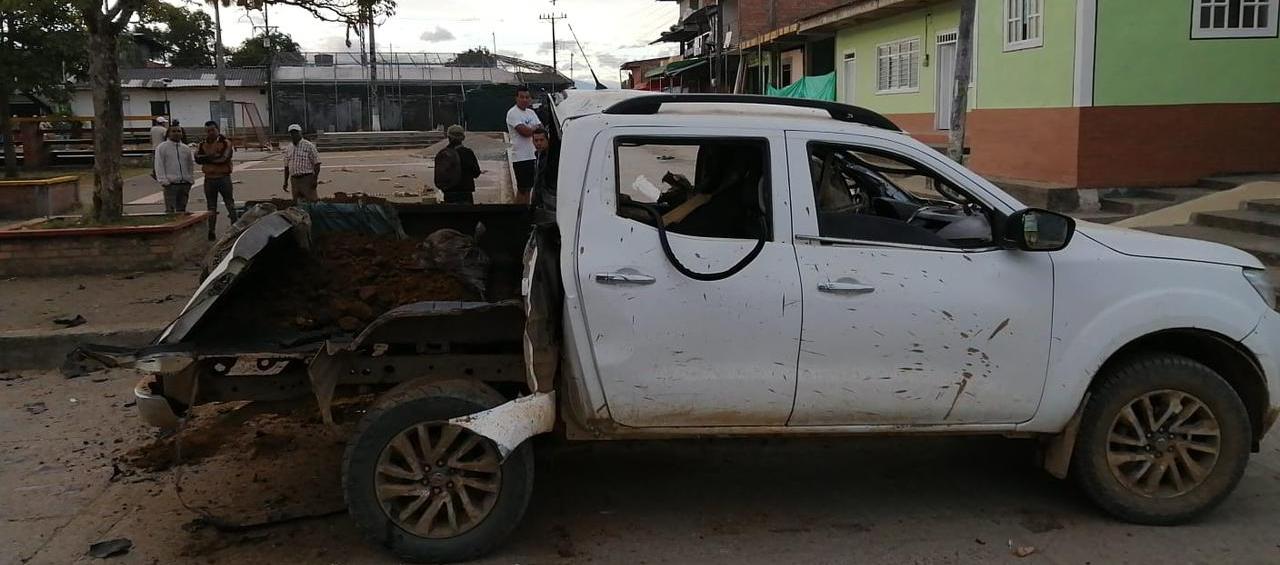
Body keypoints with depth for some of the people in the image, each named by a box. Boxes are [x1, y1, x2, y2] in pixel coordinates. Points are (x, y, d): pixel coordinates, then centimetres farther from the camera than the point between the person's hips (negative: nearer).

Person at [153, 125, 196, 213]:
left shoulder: (186, 148, 13)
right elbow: (159, 166, -6)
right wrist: (163, 181, -13)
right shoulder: (162, 147, -2)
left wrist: (191, 179, 10)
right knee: (170, 210, -8)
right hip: (171, 184, -5)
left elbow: (191, 164, 20)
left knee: (182, 210, 11)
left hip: (185, 184, 5)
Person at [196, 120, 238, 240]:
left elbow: (224, 158, -18)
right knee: (211, 206, 10)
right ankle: (211, 231, 16)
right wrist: (215, 157, -19)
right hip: (209, 179, 4)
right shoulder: (202, 145, 9)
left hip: (223, 177, -4)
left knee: (229, 203, 3)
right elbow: (197, 158, -8)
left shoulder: (225, 143, -3)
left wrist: (207, 158, -12)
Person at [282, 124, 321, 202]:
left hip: (307, 179, -5)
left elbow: (316, 163, -6)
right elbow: (286, 166, 21)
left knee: (312, 201, -9)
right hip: (294, 180, 6)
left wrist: (315, 179, -14)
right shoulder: (288, 149, 14)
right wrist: (285, 181, 15)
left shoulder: (309, 146, -3)